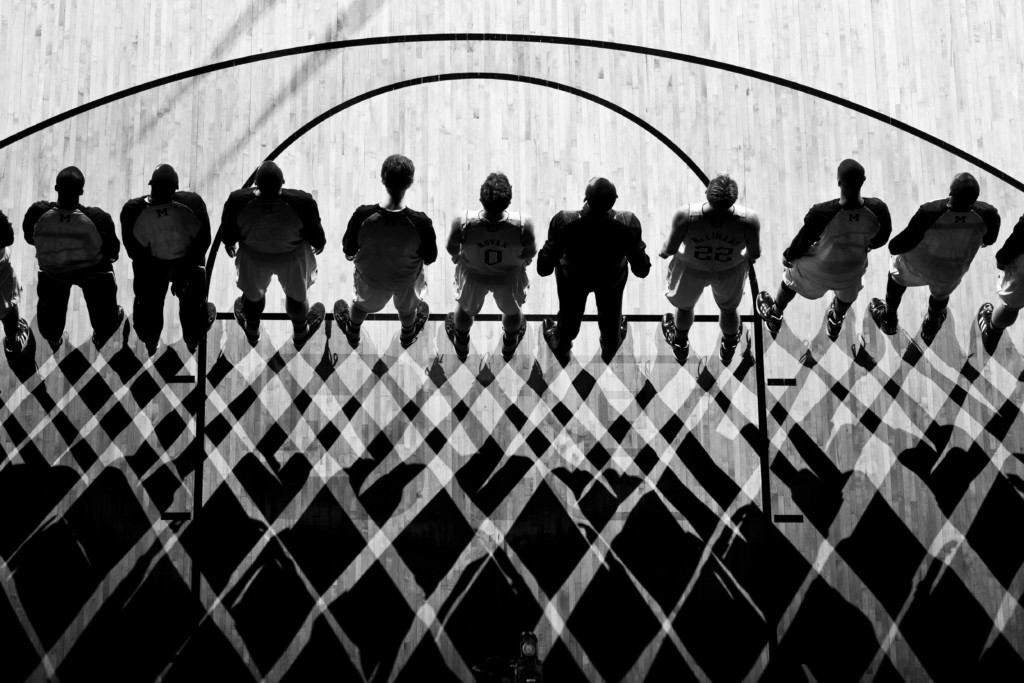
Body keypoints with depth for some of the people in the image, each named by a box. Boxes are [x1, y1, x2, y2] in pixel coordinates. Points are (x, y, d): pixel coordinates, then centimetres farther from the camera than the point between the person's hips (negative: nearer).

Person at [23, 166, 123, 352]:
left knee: (52, 307, 32)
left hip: (51, 269, 2)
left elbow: (30, 239, -10)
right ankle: (101, 336, 58)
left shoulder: (37, 213, -33)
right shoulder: (98, 218, -38)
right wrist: (113, 256, 6)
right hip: (91, 271, -1)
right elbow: (112, 249, -19)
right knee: (101, 304, 31)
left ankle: (54, 340, 59)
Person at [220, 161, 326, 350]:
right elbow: (315, 233, -16)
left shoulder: (237, 203, -34)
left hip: (254, 256, 1)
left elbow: (229, 232, -12)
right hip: (292, 257, -1)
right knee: (296, 294, 30)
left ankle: (252, 331, 61)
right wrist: (319, 243, 8)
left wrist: (229, 243, 12)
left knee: (253, 292, 32)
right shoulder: (302, 204, -36)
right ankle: (300, 335, 57)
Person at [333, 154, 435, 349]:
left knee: (363, 303, 35)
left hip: (371, 276, 0)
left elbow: (349, 250, -17)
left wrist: (350, 254, 7)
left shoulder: (363, 216, -36)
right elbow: (429, 259, -18)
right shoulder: (420, 223, -38)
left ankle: (352, 334, 65)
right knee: (407, 307, 36)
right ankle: (407, 336, 67)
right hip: (406, 279, 0)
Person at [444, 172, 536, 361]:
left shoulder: (462, 223, -37)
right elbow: (530, 253, -15)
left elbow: (452, 249, -15)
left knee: (466, 308, 34)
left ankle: (461, 345, 63)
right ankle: (509, 345, 64)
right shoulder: (524, 225, -38)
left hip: (473, 275, 0)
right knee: (512, 310, 35)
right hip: (509, 277, 0)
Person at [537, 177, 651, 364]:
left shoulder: (564, 223, -41)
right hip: (612, 278, 1)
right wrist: (644, 264, 0)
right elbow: (641, 269, -24)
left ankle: (561, 349, 63)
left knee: (569, 316, 33)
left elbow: (544, 268, -29)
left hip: (573, 278, 0)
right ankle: (610, 349, 65)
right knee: (610, 315, 35)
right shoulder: (628, 224, -38)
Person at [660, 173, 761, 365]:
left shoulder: (685, 216, -38)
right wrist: (750, 257, 10)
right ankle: (728, 350, 61)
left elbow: (671, 248, -20)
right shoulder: (749, 220, -35)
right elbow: (755, 253, -15)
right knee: (729, 309, 33)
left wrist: (664, 252, 5)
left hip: (692, 269, 0)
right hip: (730, 270, 1)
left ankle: (680, 346, 61)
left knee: (684, 306, 33)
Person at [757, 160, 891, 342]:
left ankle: (774, 317, 61)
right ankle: (835, 324, 69)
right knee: (847, 293, 39)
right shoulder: (878, 209, -32)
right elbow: (881, 239, -9)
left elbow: (802, 243, -21)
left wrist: (787, 256, 2)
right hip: (852, 270, 2)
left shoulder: (822, 214, -41)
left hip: (817, 270, -2)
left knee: (791, 280, 34)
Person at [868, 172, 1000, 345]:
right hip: (951, 273, 2)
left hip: (917, 265, -2)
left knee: (897, 275, 34)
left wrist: (893, 246, -3)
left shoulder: (929, 214, -41)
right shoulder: (987, 215, -33)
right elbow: (990, 239, -8)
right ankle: (930, 329, 66)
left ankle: (889, 320, 58)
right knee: (941, 294, 37)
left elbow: (897, 246, -27)